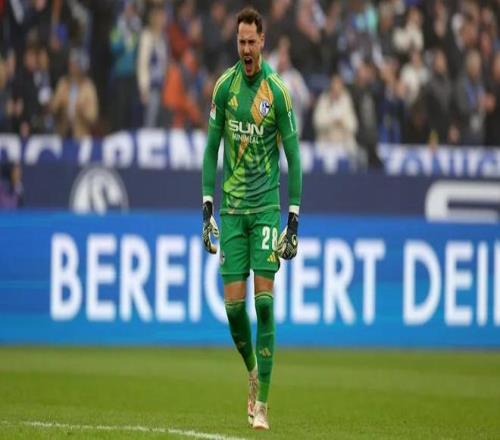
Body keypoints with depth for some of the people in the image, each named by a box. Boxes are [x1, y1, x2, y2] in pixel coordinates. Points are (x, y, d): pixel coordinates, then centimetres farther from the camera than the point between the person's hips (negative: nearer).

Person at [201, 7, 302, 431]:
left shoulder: (277, 91, -6)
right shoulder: (224, 87, 1)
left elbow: (294, 156, -3)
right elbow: (212, 147, 8)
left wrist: (294, 220, -6)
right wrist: (207, 209, 1)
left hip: (266, 205, -2)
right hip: (231, 207, 2)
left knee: (264, 300, -9)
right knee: (234, 302, -2)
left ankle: (261, 403, -6)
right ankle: (252, 369, 26)